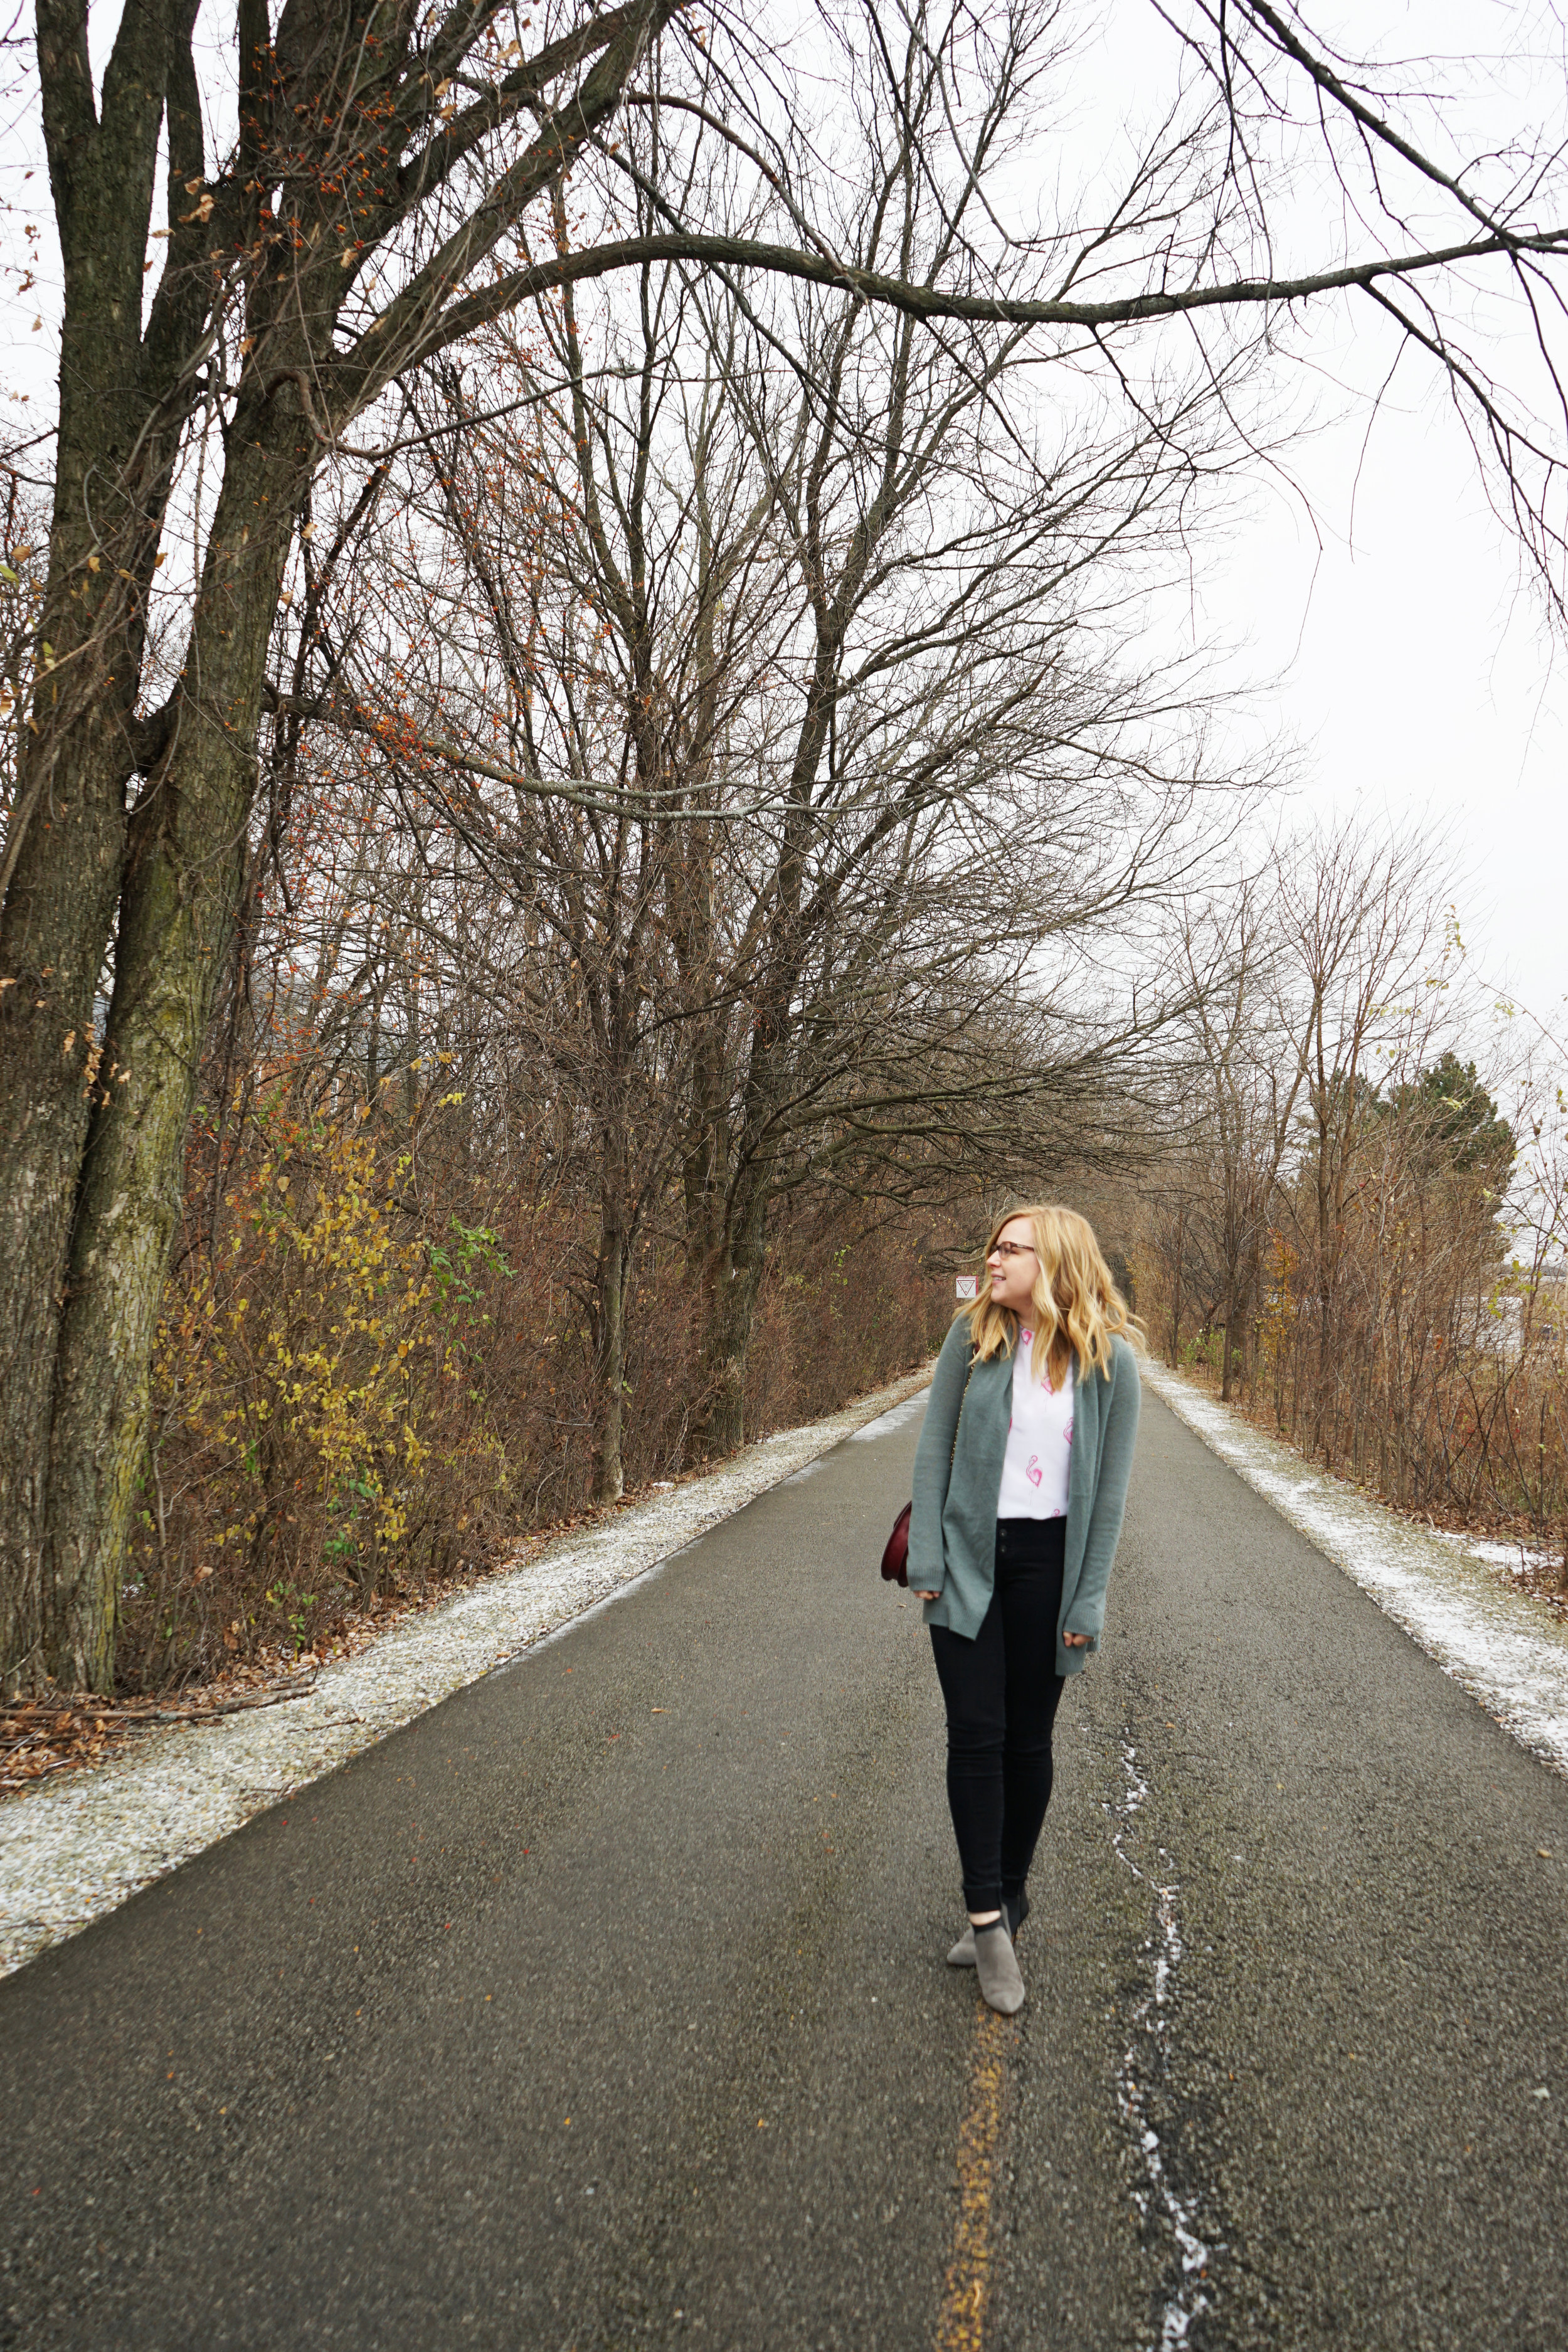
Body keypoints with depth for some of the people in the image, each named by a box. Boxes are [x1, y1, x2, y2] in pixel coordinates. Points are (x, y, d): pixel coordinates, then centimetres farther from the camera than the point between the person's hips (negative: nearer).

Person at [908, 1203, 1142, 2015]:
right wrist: (925, 1554, -5)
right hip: (969, 1557, 1)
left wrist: (1089, 1599, -4)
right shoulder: (972, 1336, -3)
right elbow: (934, 1445, 1)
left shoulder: (1109, 1359, -6)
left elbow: (1111, 1485, -3)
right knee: (975, 1734, -3)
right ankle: (990, 1917, 8)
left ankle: (1007, 1900, 28)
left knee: (1028, 1741, 9)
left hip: (1049, 1561, 0)